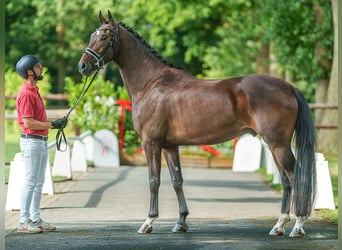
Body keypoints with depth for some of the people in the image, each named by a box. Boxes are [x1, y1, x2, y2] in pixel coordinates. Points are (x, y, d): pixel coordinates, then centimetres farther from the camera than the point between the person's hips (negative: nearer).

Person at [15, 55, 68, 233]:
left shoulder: (34, 91, 16)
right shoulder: (26, 94, -15)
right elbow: (28, 122, -21)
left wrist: (55, 123, 7)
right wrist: (52, 125, -17)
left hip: (41, 141, 10)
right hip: (32, 141, -10)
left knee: (39, 182, 12)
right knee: (30, 182, -8)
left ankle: (35, 219, 17)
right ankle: (24, 222, -5)